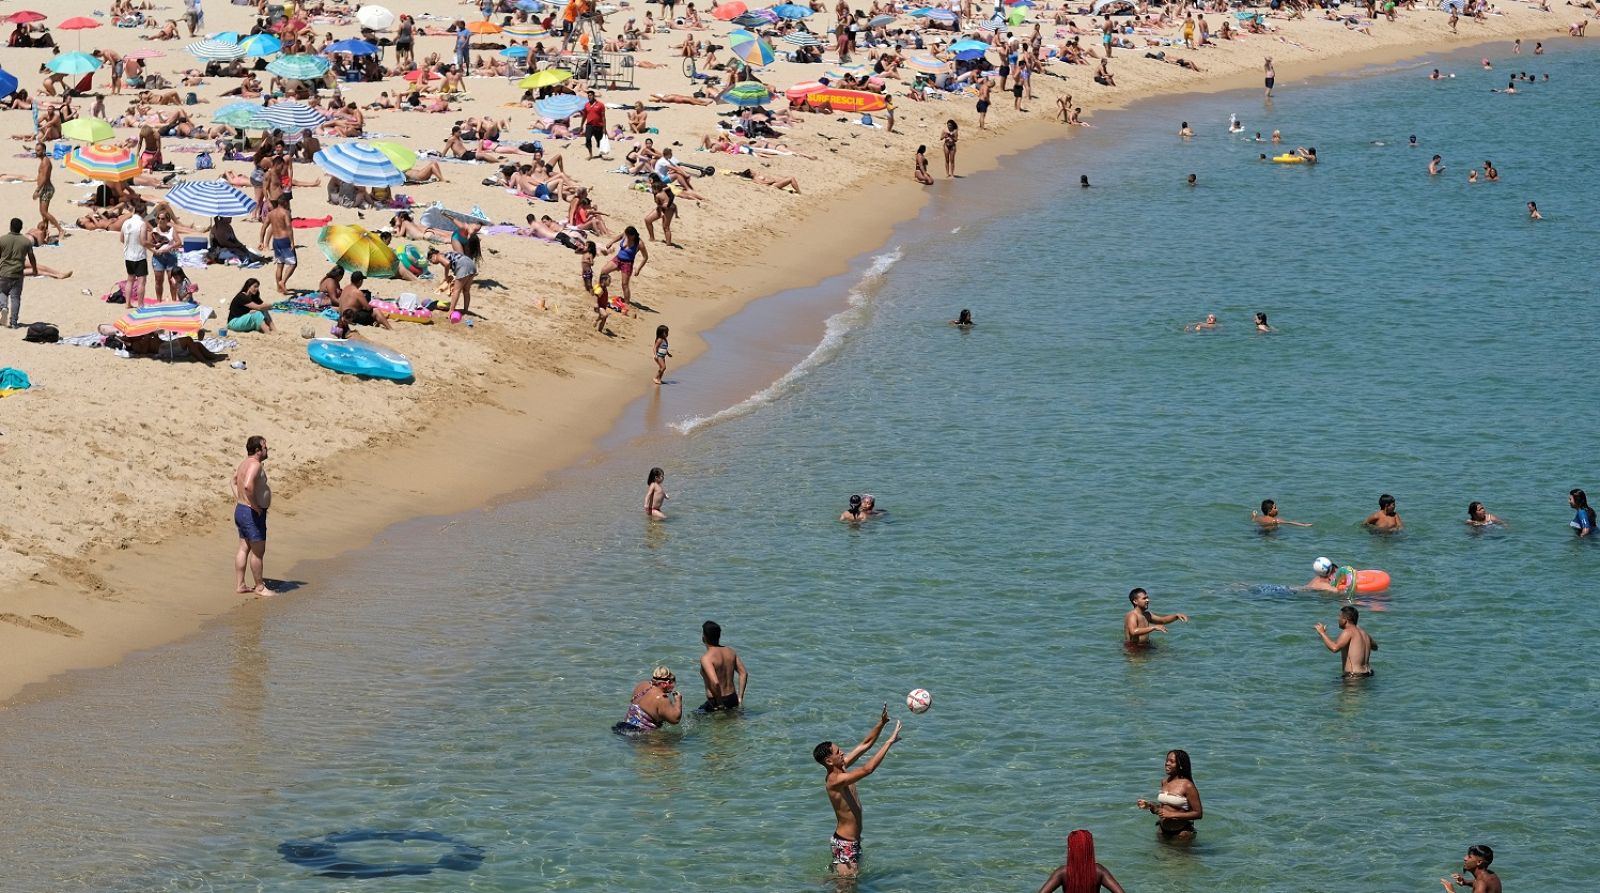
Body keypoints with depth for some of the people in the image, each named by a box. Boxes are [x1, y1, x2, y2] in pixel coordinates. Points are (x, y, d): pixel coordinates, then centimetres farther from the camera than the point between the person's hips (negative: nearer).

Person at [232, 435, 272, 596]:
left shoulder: (245, 463, 11)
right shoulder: (255, 465, -21)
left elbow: (235, 479, 29)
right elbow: (248, 486, -37)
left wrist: (237, 501, 22)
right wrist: (255, 506, -24)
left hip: (241, 510, 10)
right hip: (252, 513, -10)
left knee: (244, 549, 14)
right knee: (258, 551, 0)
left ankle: (240, 585, 19)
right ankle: (260, 587, 8)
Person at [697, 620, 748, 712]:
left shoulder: (706, 658, -19)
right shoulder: (730, 652, 4)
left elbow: (715, 683, -30)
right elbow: (744, 674, 6)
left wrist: (720, 704, -19)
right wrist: (740, 697, 8)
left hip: (715, 703, -7)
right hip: (733, 699, 7)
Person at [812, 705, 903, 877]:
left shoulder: (840, 768, 1)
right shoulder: (835, 781, -27)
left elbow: (865, 744, 4)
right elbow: (868, 769, -37)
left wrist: (882, 723, -8)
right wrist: (890, 742, -32)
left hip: (852, 839, 10)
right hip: (846, 844, -10)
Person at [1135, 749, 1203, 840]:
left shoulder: (1187, 786, -15)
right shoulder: (1164, 782, 7)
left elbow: (1198, 814, -16)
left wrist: (1172, 814, -21)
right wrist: (1150, 806, -1)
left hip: (1181, 832, -7)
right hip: (1163, 831, 7)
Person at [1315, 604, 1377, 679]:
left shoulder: (1348, 632, -13)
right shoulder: (1364, 633, 13)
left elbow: (1335, 648, -28)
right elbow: (1375, 647, 33)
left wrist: (1322, 633, -15)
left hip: (1354, 677, -9)